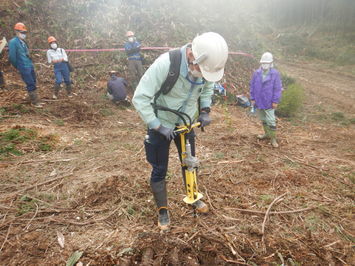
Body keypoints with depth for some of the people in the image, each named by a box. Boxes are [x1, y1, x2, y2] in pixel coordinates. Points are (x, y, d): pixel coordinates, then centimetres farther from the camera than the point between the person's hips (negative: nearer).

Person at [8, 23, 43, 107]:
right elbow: (12, 57, -13)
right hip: (24, 68, -8)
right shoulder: (13, 42, -12)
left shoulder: (23, 42, 13)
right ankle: (34, 102, 3)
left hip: (30, 66, 8)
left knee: (33, 83, 14)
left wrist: (30, 63, 13)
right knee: (31, 85, -6)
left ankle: (34, 99, 26)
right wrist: (18, 66, -3)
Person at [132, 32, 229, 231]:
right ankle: (163, 211, 27)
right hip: (161, 125, -4)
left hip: (186, 123, 5)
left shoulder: (206, 65, -15)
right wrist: (158, 126, -25)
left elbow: (208, 88, 8)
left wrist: (205, 111, -6)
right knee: (159, 170, 5)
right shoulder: (165, 64, -32)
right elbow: (140, 98, -27)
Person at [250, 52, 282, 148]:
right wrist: (252, 99, 3)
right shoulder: (256, 73, -1)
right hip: (259, 101, 4)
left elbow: (277, 88, -8)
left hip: (269, 102, -4)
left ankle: (273, 138, 11)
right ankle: (267, 134, 37)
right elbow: (252, 86, 5)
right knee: (263, 119, 18)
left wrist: (275, 101, -11)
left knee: (271, 121, 0)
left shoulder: (275, 73, -10)